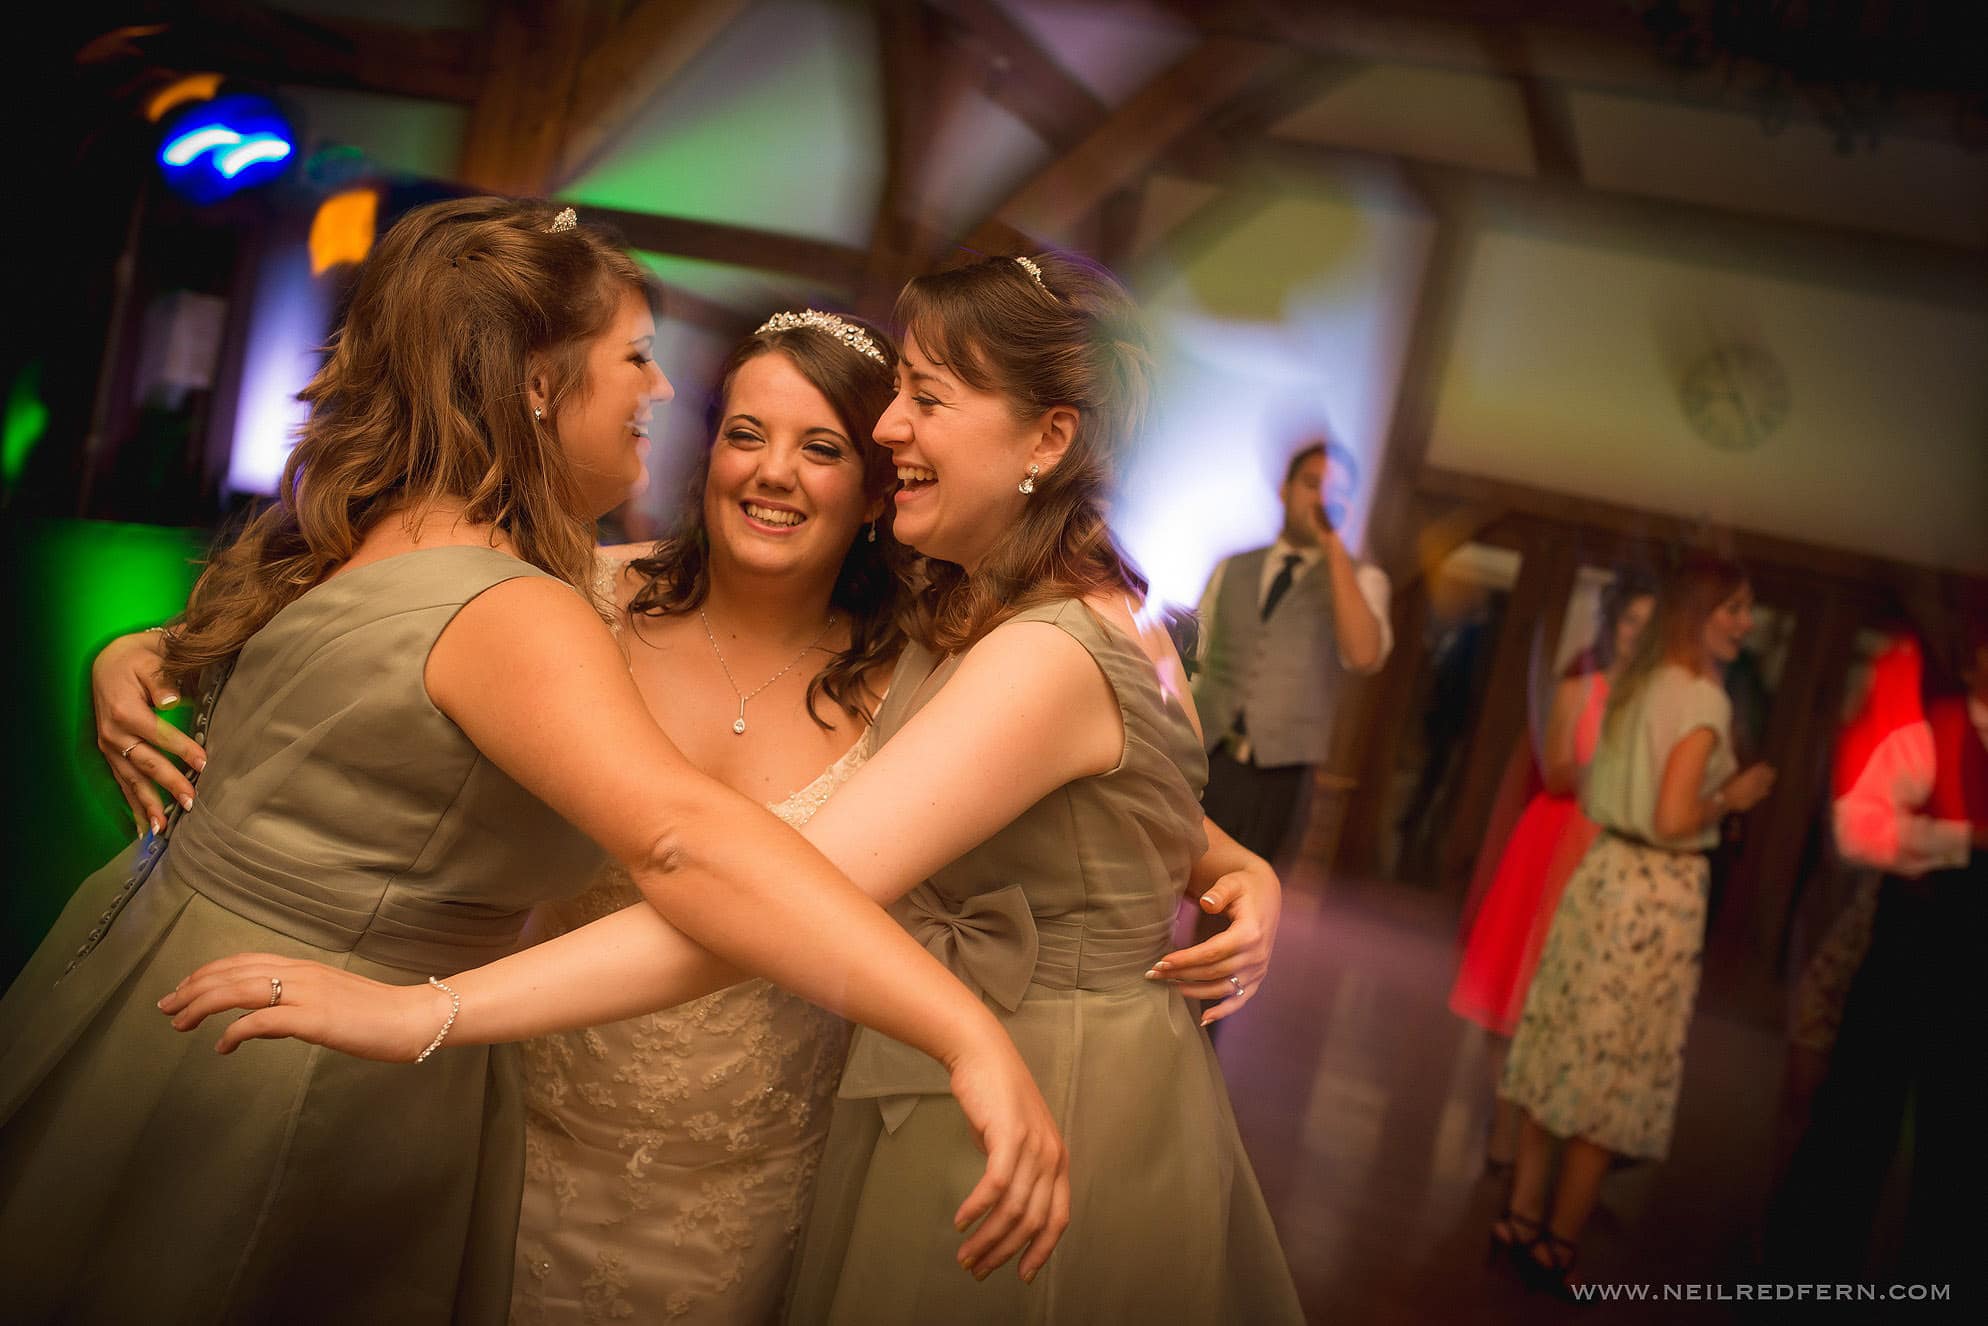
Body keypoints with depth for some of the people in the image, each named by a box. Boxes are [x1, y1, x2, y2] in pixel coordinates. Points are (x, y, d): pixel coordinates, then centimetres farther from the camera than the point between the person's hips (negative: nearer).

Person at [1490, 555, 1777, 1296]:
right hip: (1659, 894, -8)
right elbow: (1674, 822, -21)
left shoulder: (1635, 687, 10)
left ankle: (1522, 1218, 21)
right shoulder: (1704, 698, -15)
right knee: (1618, 1068, 3)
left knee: (1567, 1051, 13)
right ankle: (1555, 1248, 13)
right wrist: (1733, 797, -4)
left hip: (1604, 872, 8)